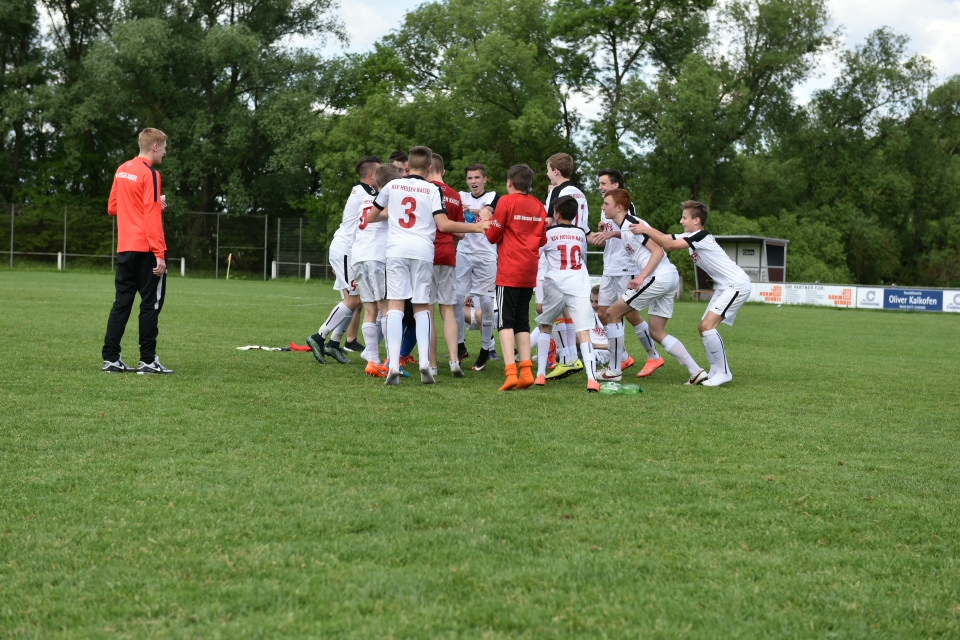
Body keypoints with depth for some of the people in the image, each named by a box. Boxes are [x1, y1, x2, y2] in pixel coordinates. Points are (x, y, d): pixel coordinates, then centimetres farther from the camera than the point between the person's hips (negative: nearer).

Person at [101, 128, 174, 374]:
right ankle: (148, 360, 0)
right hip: (146, 250, -7)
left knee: (122, 301, 9)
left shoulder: (122, 171, 12)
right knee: (151, 303, 0)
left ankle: (111, 358, 7)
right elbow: (152, 218, -16)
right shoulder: (150, 174, -11)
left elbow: (112, 208, 19)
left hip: (125, 249, 7)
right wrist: (159, 254, -16)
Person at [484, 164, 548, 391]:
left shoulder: (506, 201, -7)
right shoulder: (539, 206, 8)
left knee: (506, 321, -5)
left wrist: (486, 223, 14)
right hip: (530, 273, 5)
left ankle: (511, 371, -18)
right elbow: (543, 239, 12)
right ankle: (526, 371, 6)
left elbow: (493, 235, -4)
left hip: (509, 272, -5)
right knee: (522, 322, 13)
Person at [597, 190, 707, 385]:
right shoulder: (625, 226, 16)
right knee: (657, 332, 14)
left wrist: (641, 277, -23)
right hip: (670, 276, 10)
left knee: (611, 314, -3)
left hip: (659, 277, -10)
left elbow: (658, 250, -17)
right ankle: (696, 372, 8)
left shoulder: (631, 225, -12)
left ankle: (614, 370, 1)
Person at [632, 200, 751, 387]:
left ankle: (724, 372, -13)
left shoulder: (701, 237, -19)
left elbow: (670, 245, -28)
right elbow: (665, 238, 5)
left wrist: (646, 230, -26)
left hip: (738, 285, -10)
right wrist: (645, 226, -6)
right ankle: (716, 371, 12)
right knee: (704, 327, 8)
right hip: (726, 286, 10)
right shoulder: (689, 236, 9)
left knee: (707, 325, -18)